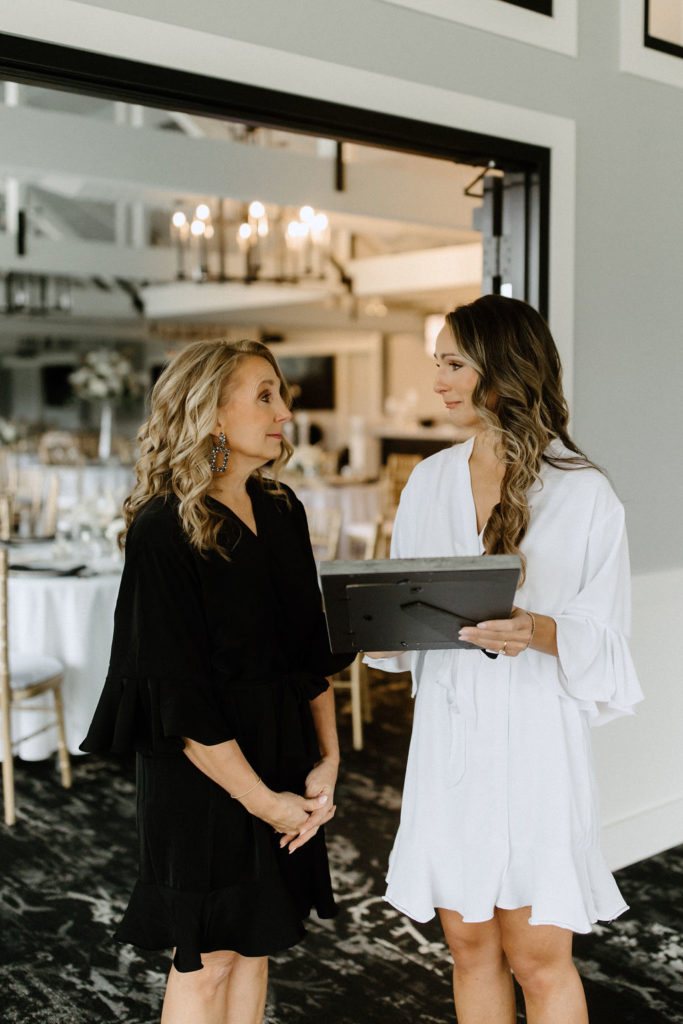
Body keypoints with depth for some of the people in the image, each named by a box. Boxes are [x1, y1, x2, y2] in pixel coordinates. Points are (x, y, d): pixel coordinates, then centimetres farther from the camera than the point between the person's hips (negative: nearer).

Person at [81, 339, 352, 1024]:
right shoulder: (163, 530, -17)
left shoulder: (282, 513, 4)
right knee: (206, 960, 9)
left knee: (255, 946, 17)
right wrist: (262, 799, -13)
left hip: (284, 759, 6)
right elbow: (178, 697, -18)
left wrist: (327, 759, 0)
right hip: (203, 770, -6)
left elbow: (312, 648, 8)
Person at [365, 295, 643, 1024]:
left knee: (538, 958, 3)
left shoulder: (583, 493, -6)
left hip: (535, 739, -4)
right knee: (469, 947, 14)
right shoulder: (430, 480, 8)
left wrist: (540, 631, -25)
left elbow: (604, 639, -6)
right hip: (448, 736, 4)